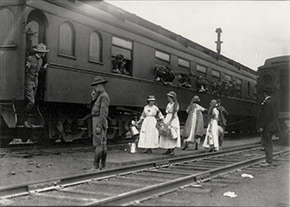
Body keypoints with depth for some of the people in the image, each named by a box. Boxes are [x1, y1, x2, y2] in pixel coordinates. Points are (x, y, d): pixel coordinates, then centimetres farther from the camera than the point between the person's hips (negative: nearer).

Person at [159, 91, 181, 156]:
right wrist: (165, 121, 14)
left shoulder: (175, 104, -7)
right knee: (166, 135, 5)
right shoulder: (168, 104, 15)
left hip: (173, 120, -8)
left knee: (172, 135, -10)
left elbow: (174, 114, -15)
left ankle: (173, 150, -8)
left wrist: (170, 121, -22)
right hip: (167, 119, 8)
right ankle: (169, 149, 9)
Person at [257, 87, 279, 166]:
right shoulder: (273, 102, 13)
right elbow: (275, 115, 17)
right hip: (272, 127, 10)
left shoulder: (267, 102, -17)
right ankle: (270, 160, 22)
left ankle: (269, 161, -6)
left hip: (267, 127, -10)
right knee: (269, 143, 15)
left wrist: (261, 127, -19)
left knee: (266, 144, -7)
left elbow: (265, 115, -21)